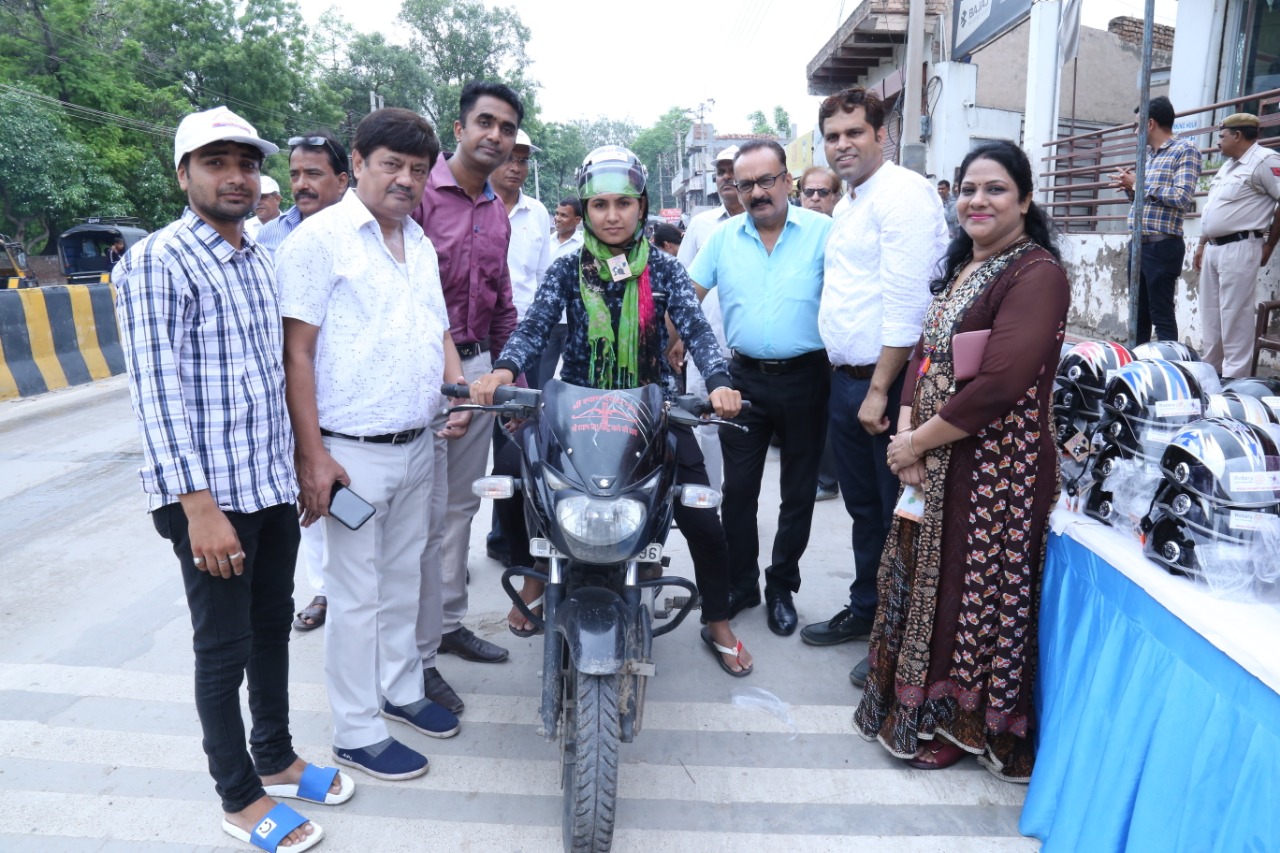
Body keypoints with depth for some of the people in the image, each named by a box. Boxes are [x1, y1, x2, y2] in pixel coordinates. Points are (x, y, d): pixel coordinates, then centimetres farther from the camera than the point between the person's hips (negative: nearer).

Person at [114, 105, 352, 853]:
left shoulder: (259, 260, 11)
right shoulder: (157, 263, -12)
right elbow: (159, 392, -18)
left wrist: (301, 465, 16)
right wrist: (199, 505, -23)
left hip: (274, 485, 7)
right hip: (210, 496, -7)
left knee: (273, 628, 18)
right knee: (224, 648, 6)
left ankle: (277, 758, 36)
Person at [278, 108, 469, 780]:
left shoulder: (421, 245, 13)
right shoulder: (320, 237, -10)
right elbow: (297, 352, -13)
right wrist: (312, 455, -18)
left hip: (418, 446, 7)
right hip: (352, 453, -7)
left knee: (403, 581, 19)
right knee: (357, 596, 4)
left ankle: (400, 689, 37)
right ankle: (357, 734, 19)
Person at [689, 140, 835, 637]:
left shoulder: (822, 232, -5)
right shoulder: (724, 237, 5)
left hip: (805, 377, -2)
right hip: (745, 378, 2)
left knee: (798, 493, 9)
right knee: (738, 490, 9)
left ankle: (782, 587, 25)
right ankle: (739, 585, 25)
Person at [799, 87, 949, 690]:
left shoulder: (903, 194, -12)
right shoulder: (848, 205, 18)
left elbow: (905, 301, -20)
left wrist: (879, 389, -21)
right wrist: (845, 376, 16)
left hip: (888, 382, -9)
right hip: (846, 379, 9)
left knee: (899, 514, 2)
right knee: (863, 506, 19)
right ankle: (865, 610, 35)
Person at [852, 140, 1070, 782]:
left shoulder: (1036, 273, -14)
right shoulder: (960, 266, 14)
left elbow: (1000, 384, -24)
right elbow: (924, 353, 10)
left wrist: (918, 441, -15)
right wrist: (906, 433, -6)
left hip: (995, 469, -8)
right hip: (933, 465, 8)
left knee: (971, 593, 5)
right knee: (923, 581, 16)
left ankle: (953, 725, 26)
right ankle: (915, 705, 36)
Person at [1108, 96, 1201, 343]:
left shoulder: (1185, 150, -6)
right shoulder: (1147, 154, 19)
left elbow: (1183, 198, -17)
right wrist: (1130, 188, 6)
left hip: (1163, 246, -8)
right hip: (1138, 244, 8)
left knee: (1161, 314, -5)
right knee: (1139, 313, 12)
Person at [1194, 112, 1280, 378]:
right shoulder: (1228, 165, 21)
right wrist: (1202, 245, 21)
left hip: (1239, 248, -9)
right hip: (1213, 249, 9)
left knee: (1234, 317, -9)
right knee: (1210, 316, 12)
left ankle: (1233, 379, -6)